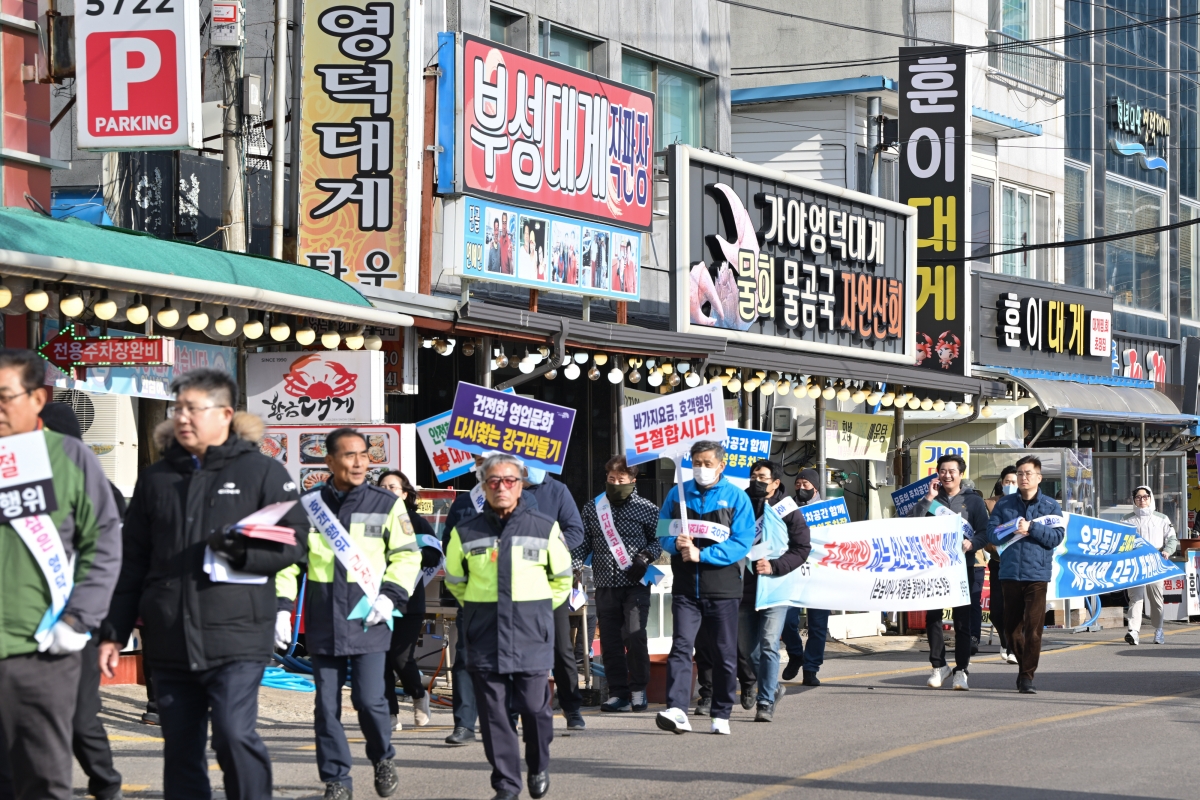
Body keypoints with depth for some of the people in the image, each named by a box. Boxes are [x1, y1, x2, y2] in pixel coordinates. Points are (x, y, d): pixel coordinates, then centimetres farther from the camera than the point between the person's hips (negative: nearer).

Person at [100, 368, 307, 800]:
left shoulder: (262, 471, 1)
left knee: (235, 737, -12)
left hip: (234, 636, -4)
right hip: (169, 642, 5)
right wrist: (114, 632, 10)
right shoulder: (156, 477, 13)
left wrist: (241, 553, -19)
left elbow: (293, 542, -2)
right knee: (180, 749, 8)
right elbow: (132, 562, 15)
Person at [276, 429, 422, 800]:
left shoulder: (386, 504, 2)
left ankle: (383, 759, 19)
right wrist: (282, 606, 1)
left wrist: (391, 595, -7)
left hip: (368, 618, -2)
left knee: (369, 700, -8)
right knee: (327, 705, 4)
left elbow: (407, 555, 7)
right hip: (322, 621, 2)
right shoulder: (308, 505, 5)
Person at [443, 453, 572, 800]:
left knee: (534, 706, -1)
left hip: (531, 636, -1)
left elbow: (562, 577, 15)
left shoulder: (545, 527, 1)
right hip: (485, 637, 1)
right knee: (493, 711, -1)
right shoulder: (466, 532, 4)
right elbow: (454, 579, 19)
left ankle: (539, 768, 24)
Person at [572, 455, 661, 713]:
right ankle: (618, 693, 10)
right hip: (605, 585, 3)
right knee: (610, 641, 3)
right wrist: (574, 566, -1)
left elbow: (658, 540, 8)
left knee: (634, 636, -14)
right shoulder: (593, 508, 9)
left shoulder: (646, 509, 1)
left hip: (635, 585, -3)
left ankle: (638, 690, 0)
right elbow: (582, 542, 12)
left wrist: (645, 558, -9)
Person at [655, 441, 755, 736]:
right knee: (681, 646, -14)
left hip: (723, 589, -1)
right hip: (686, 589, 1)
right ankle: (677, 710, -23)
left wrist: (702, 554, -17)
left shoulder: (736, 498, 0)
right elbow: (663, 533, 11)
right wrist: (677, 543, -12)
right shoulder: (677, 494, 9)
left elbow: (742, 543, -8)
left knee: (724, 654, 6)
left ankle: (721, 716, 16)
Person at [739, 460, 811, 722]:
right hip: (744, 589, 4)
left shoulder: (788, 511, -1)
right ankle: (772, 687, 34)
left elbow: (802, 549, -4)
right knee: (746, 649, 11)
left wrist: (774, 566, -16)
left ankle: (766, 702, -7)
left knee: (768, 645, -13)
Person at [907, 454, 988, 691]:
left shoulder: (973, 501, 9)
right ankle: (938, 665, 12)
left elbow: (985, 533, 2)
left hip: (962, 566, -2)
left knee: (962, 618, -1)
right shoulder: (931, 499, 14)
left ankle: (961, 669, 4)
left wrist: (971, 543, -18)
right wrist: (928, 498, -6)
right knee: (932, 617, 1)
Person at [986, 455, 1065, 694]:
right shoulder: (1004, 504, 10)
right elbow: (992, 534, 3)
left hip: (1037, 574, -2)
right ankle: (1023, 665, 28)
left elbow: (1056, 537, -4)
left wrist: (1032, 529, -14)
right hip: (1009, 573, 2)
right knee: (1011, 627, 8)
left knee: (1033, 627, -10)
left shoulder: (1051, 506, 6)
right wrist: (1014, 531, -11)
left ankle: (1027, 676, -6)